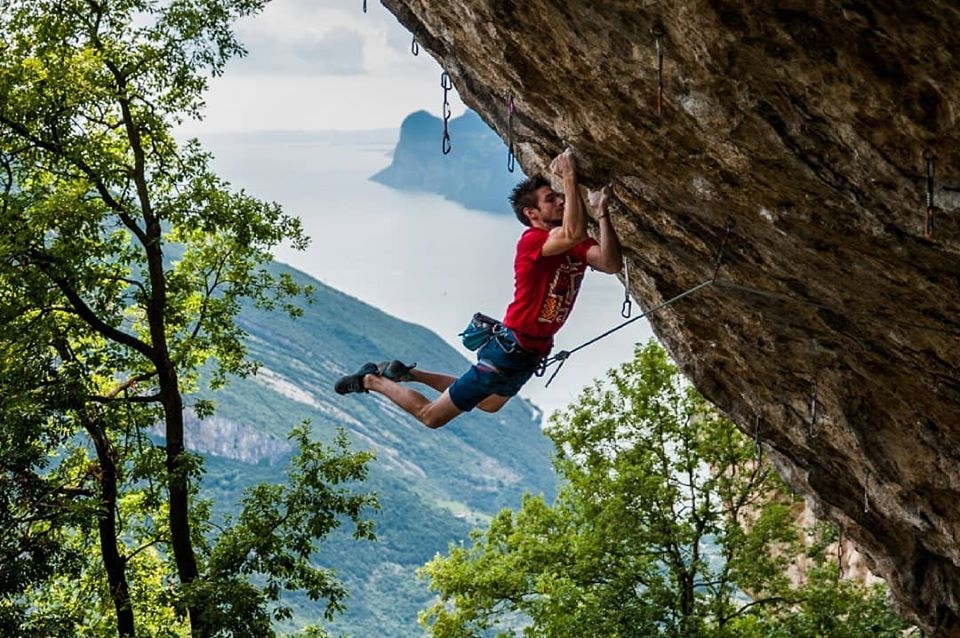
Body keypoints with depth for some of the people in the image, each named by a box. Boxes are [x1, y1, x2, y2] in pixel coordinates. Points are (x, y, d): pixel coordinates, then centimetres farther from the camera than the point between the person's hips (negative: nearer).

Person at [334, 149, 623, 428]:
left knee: (488, 404, 37)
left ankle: (408, 373, 44)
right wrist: (570, 177, -39)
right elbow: (574, 234, -44)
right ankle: (371, 380, 26)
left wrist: (602, 213, -24)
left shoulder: (576, 246, -1)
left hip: (532, 354, 9)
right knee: (431, 415, 4)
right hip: (509, 349, -9)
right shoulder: (532, 241, -23)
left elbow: (611, 263, -20)